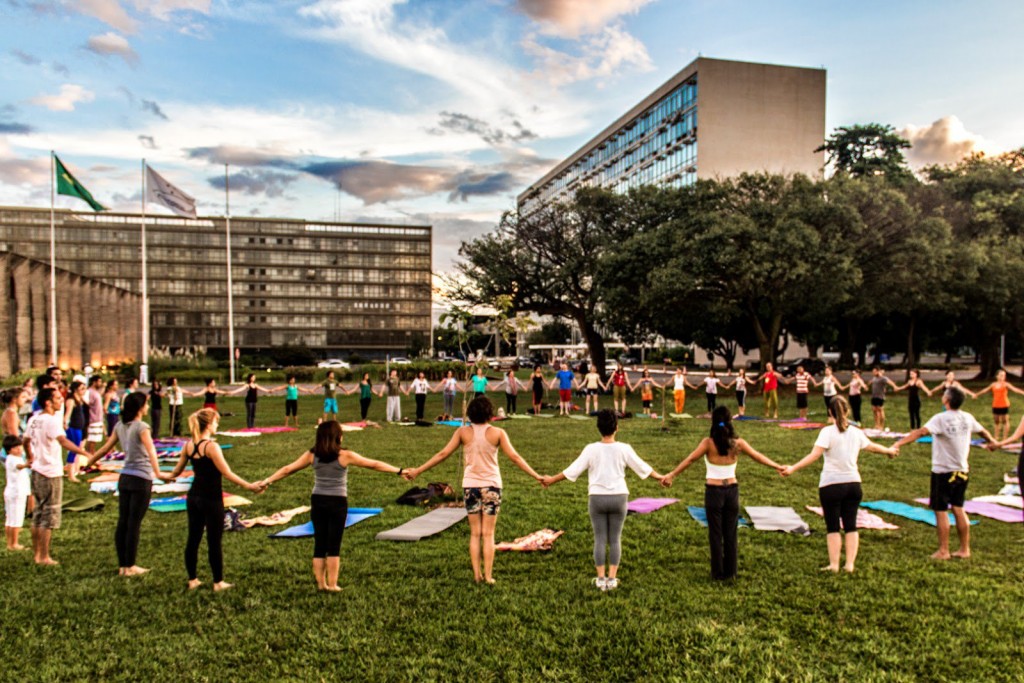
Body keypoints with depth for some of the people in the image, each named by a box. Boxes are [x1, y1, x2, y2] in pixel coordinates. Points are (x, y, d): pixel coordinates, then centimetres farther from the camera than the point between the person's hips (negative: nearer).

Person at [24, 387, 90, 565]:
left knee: (38, 514, 17)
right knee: (49, 516, 1)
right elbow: (63, 441, -36)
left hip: (37, 471, 9)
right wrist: (86, 453, -47)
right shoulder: (51, 421, -20)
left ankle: (36, 553, 26)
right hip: (51, 473, -9)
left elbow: (26, 441, 21)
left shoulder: (34, 419, 7)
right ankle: (44, 557, 7)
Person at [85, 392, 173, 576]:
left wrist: (89, 461, 32)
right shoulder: (141, 427, -13)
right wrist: (158, 473, -41)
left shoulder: (120, 426, 8)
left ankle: (122, 565, 18)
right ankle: (130, 567, 7)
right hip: (141, 479, -7)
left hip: (124, 478, 7)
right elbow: (150, 450, -28)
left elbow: (105, 448, 15)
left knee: (122, 523, 10)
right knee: (134, 524, 0)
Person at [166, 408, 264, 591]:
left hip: (193, 497, 7)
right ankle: (218, 582, 15)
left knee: (193, 539, 15)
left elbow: (177, 470, 15)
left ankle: (193, 580, 26)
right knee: (214, 542, 4)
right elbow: (227, 474, -21)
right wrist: (249, 486, -17)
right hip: (211, 499, -7)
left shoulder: (188, 445, 2)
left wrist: (169, 476, 38)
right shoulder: (211, 446, -19)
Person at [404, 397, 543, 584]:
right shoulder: (497, 433, -8)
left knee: (475, 533, 12)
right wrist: (536, 475, -2)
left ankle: (477, 574, 12)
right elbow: (514, 457, -9)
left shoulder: (463, 432, -4)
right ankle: (488, 575, 7)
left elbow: (442, 454, -3)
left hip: (470, 485, 2)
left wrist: (418, 471, 6)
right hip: (491, 485, -1)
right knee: (488, 534, 6)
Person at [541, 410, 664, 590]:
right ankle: (612, 578, 12)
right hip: (618, 497, 1)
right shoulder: (624, 449, -6)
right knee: (615, 539, 10)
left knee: (600, 539, 8)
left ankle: (601, 579, 10)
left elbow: (572, 470, -5)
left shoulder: (591, 449, -8)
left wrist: (552, 480, 8)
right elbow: (642, 467, 5)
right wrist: (659, 477, 23)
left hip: (597, 498, 0)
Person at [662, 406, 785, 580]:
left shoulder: (708, 442, -12)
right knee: (730, 533, 14)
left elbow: (690, 460, -12)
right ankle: (731, 571, 22)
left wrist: (672, 475, -7)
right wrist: (778, 466, 20)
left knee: (716, 533, 9)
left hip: (714, 491, -2)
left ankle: (718, 572, 16)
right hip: (732, 490, 3)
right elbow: (758, 457, 6)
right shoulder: (737, 443, -4)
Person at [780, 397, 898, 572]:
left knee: (832, 527, 6)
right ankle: (850, 564, 15)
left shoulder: (828, 432, -11)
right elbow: (873, 446, 25)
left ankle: (834, 565, 8)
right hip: (853, 484, 5)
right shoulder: (856, 432, 6)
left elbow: (814, 455, -23)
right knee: (850, 526, 14)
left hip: (831, 485, -4)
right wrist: (889, 451, 46)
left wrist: (793, 468, -26)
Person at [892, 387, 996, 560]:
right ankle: (965, 549, 23)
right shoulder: (967, 418, 2)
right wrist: (992, 441, 44)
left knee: (941, 511, 3)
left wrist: (898, 444, -41)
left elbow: (921, 432, -34)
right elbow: (982, 431, 22)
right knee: (958, 509, 17)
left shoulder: (941, 419, -19)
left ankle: (943, 551, 10)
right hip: (962, 471, 6)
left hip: (943, 472, -6)